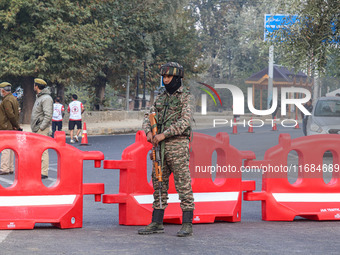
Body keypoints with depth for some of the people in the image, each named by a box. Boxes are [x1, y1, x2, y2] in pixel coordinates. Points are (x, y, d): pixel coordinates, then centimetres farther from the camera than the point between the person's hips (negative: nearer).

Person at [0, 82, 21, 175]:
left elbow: (11, 115, -20)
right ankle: (11, 168, 16)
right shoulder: (14, 99, 16)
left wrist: (16, 125, -11)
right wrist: (16, 125, 10)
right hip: (12, 128, 10)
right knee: (10, 148, 12)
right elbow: (17, 113, 17)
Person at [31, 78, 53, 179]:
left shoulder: (46, 98, -13)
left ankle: (44, 172, -11)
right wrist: (34, 128, 16)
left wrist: (41, 128, -21)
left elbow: (48, 115, -20)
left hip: (42, 130, -10)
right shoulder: (39, 97, 19)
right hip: (36, 129, 10)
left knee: (43, 151, -11)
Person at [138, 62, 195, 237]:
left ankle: (187, 225, -6)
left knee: (183, 185, -6)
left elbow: (185, 121, -14)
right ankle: (156, 224, 13)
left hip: (178, 145, -7)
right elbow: (149, 117, 14)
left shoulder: (186, 97, -3)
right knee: (159, 184, 8)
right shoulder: (161, 98, 18)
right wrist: (149, 132, -8)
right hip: (160, 146, 7)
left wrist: (163, 134, -19)